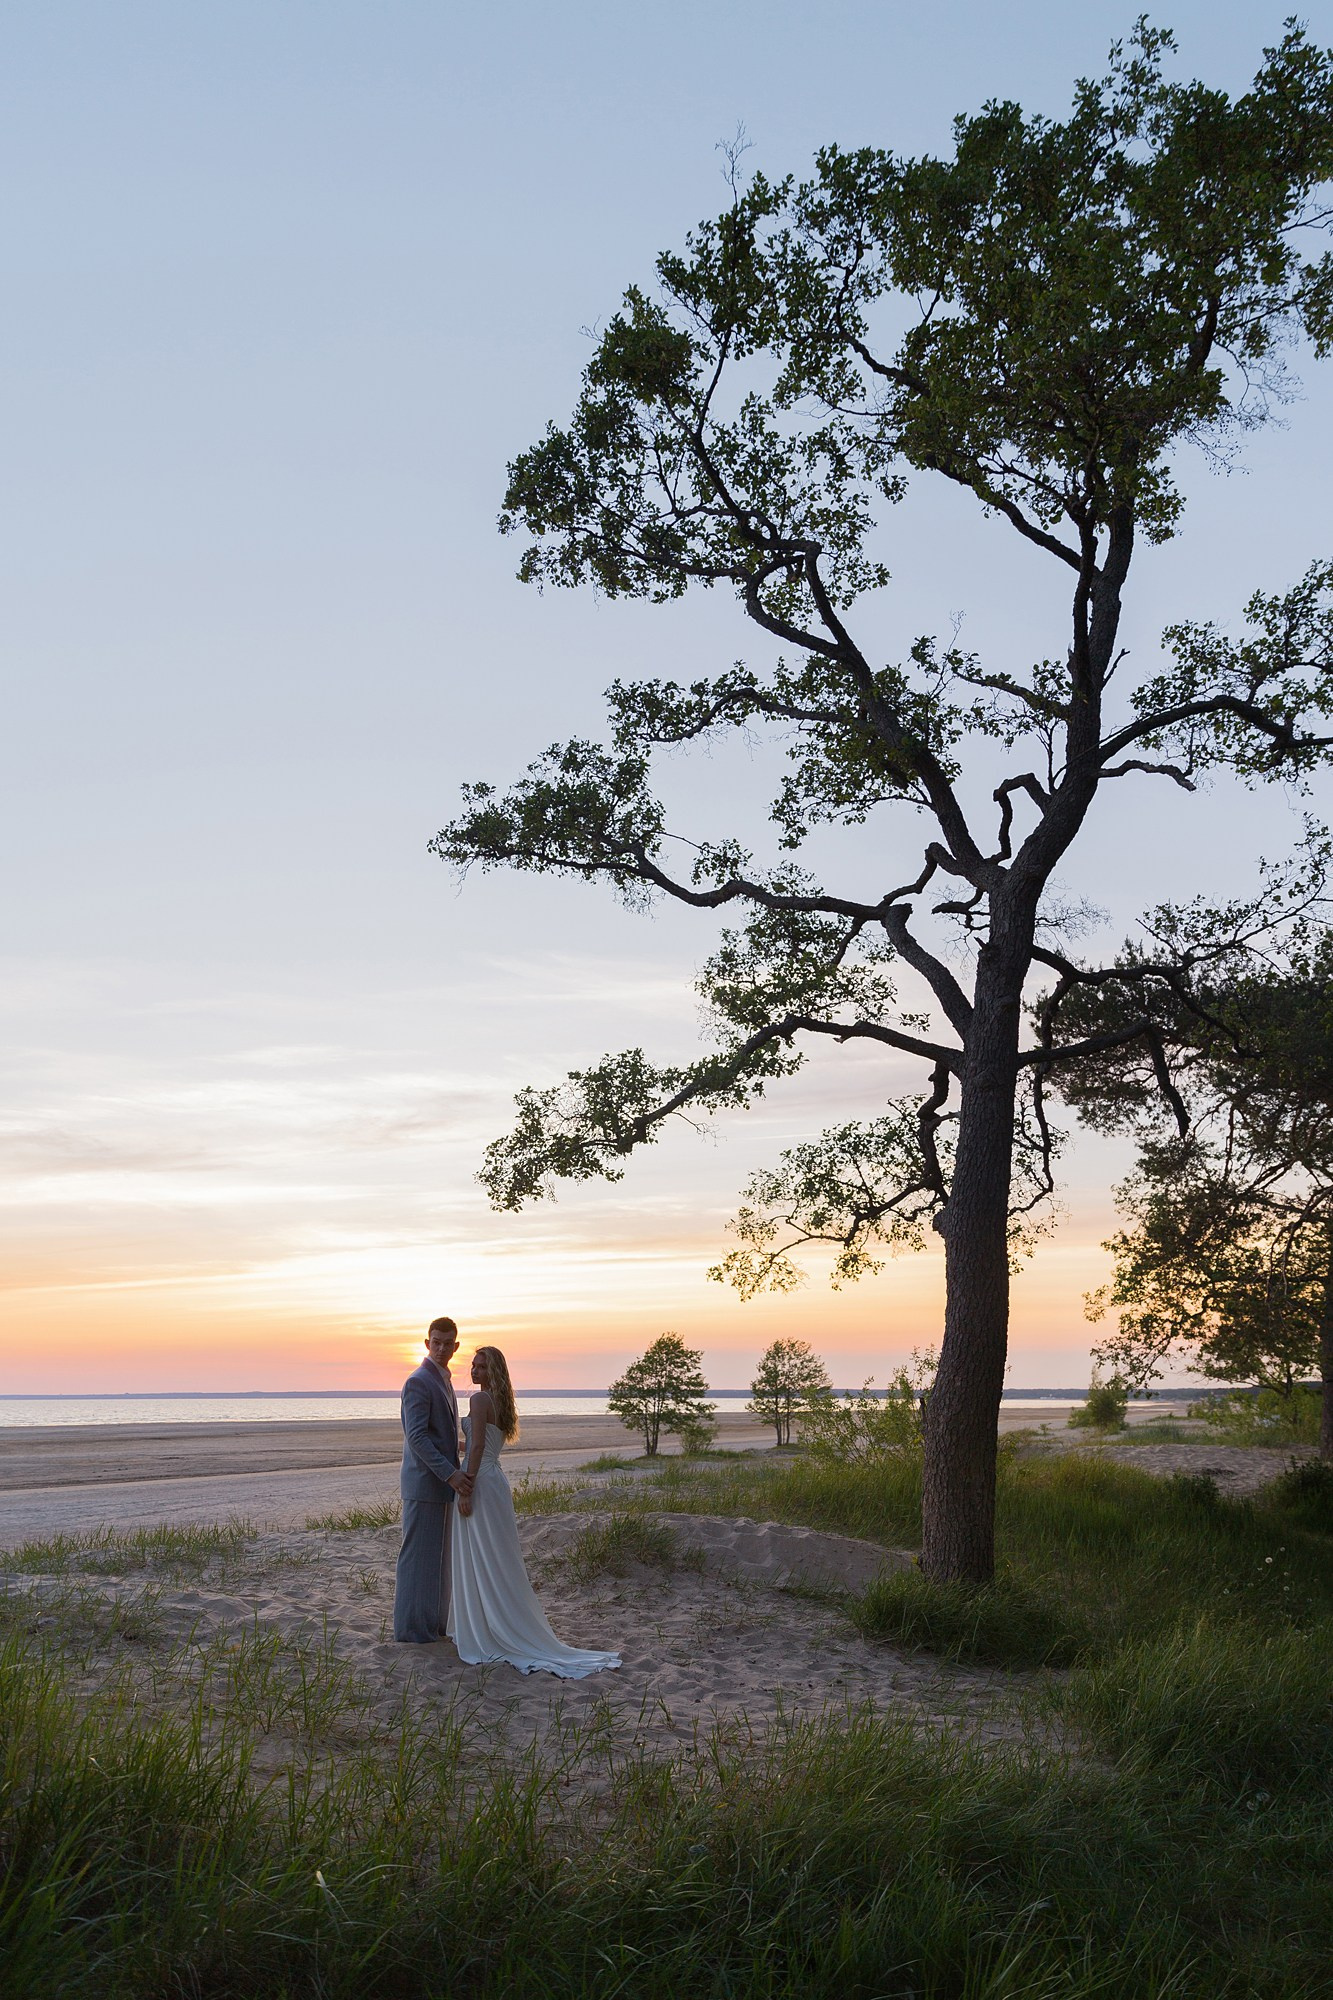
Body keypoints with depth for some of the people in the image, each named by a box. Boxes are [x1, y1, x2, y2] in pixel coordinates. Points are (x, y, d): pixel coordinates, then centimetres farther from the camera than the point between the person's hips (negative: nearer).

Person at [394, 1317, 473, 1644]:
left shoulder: (443, 1381, 16)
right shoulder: (418, 1381, -15)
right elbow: (416, 1437, -22)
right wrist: (450, 1474, -25)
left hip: (441, 1482, 10)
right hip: (424, 1483, -10)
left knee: (437, 1556, 14)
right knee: (418, 1556, -3)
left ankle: (433, 1621, 22)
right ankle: (411, 1629, 4)